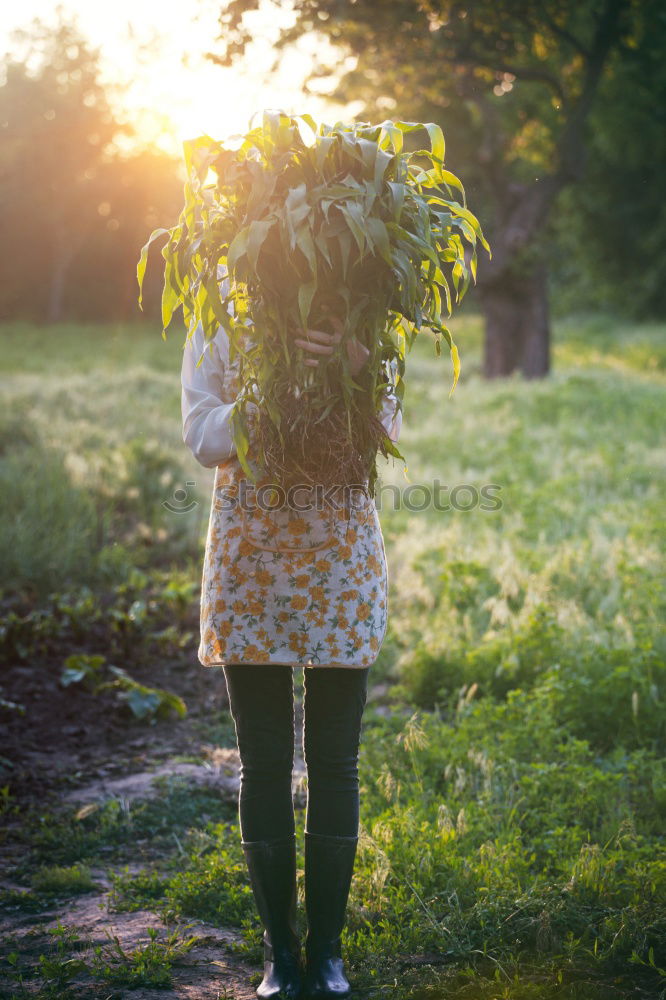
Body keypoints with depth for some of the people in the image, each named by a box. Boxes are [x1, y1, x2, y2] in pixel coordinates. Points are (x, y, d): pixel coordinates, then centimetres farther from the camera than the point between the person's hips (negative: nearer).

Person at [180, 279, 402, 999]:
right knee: (264, 763, 4)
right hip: (249, 558, 0)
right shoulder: (216, 327, 4)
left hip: (340, 557, 1)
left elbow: (385, 432, -4)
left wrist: (359, 371, -23)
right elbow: (203, 439, -5)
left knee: (334, 762, 4)